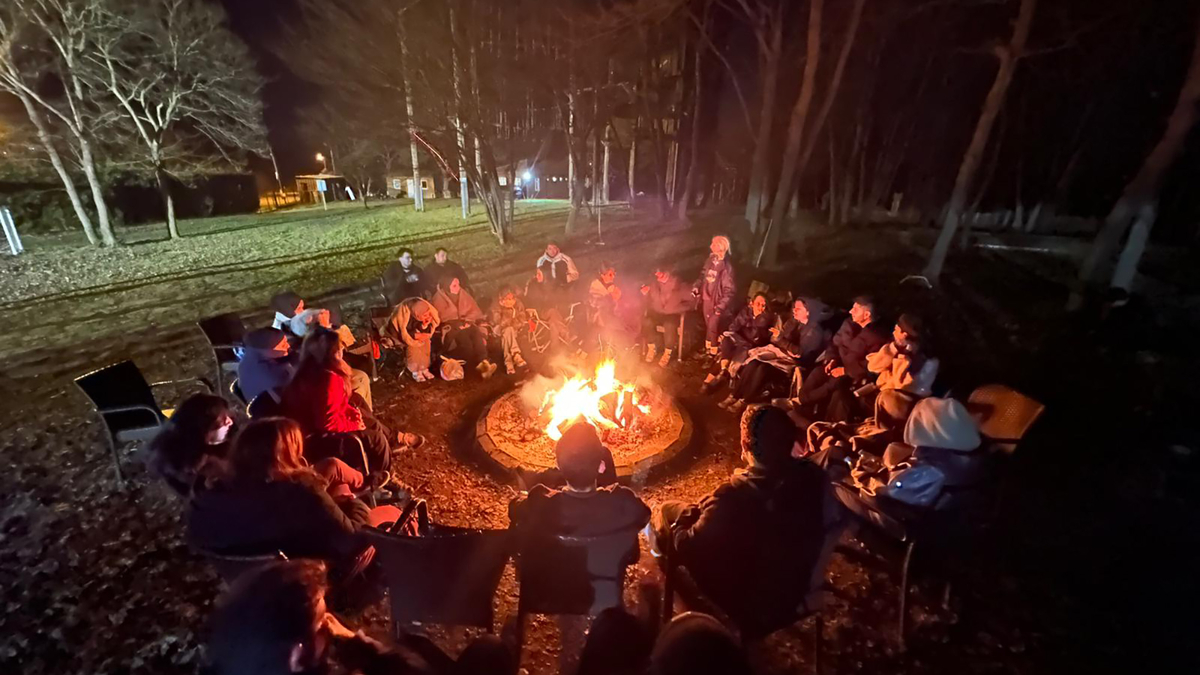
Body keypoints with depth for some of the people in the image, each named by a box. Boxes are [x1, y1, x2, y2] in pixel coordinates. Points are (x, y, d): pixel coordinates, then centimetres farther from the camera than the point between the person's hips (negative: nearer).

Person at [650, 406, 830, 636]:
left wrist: (677, 523, 0)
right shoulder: (814, 476, -18)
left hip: (749, 606, -6)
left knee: (667, 510, 4)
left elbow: (688, 548, -21)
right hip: (794, 594, 6)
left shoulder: (735, 496, -36)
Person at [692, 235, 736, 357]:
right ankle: (707, 350, 36)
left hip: (717, 302, -7)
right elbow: (703, 276, 15)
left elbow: (729, 289, -18)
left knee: (713, 328, -3)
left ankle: (713, 355, 12)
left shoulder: (726, 266, -18)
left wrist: (721, 305, -22)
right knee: (707, 326, 19)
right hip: (706, 299, 7)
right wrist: (696, 287, -3)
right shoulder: (710, 260, 2)